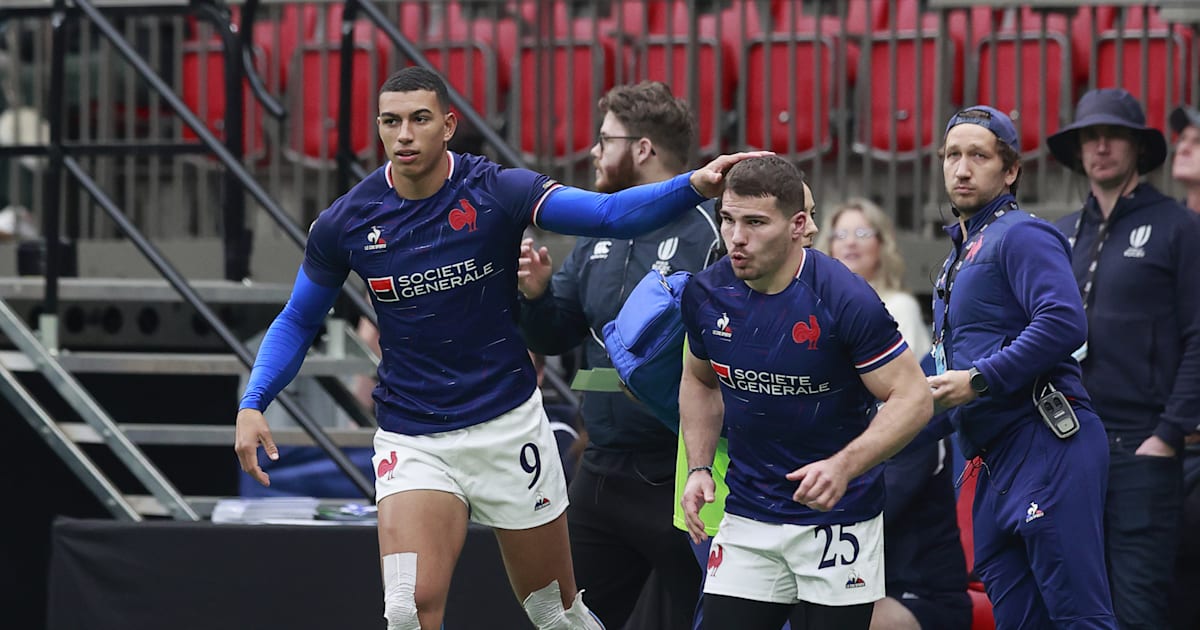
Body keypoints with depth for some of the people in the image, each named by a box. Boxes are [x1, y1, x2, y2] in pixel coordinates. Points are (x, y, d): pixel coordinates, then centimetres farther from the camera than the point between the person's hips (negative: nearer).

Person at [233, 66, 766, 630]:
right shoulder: (344, 223, -5)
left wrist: (694, 186, -43)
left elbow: (612, 214, -24)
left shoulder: (496, 191, -11)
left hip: (507, 428, -1)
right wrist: (252, 405, -4)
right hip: (411, 444, 1)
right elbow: (298, 320, 10)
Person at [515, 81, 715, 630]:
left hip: (680, 482, -8)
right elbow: (554, 337, 18)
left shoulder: (707, 235, -15)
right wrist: (535, 293, -1)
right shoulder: (598, 236, 12)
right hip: (602, 476, 8)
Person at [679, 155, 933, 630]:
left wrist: (842, 466, -29)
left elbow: (912, 398, -15)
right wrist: (698, 470, 4)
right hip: (747, 519, 4)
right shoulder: (706, 294, -3)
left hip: (839, 516, -4)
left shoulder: (844, 299, -18)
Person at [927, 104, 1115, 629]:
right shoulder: (959, 256, 25)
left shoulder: (1021, 236, -5)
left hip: (1047, 445, -10)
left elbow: (1064, 322, -21)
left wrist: (978, 381, -18)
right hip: (994, 458, 10)